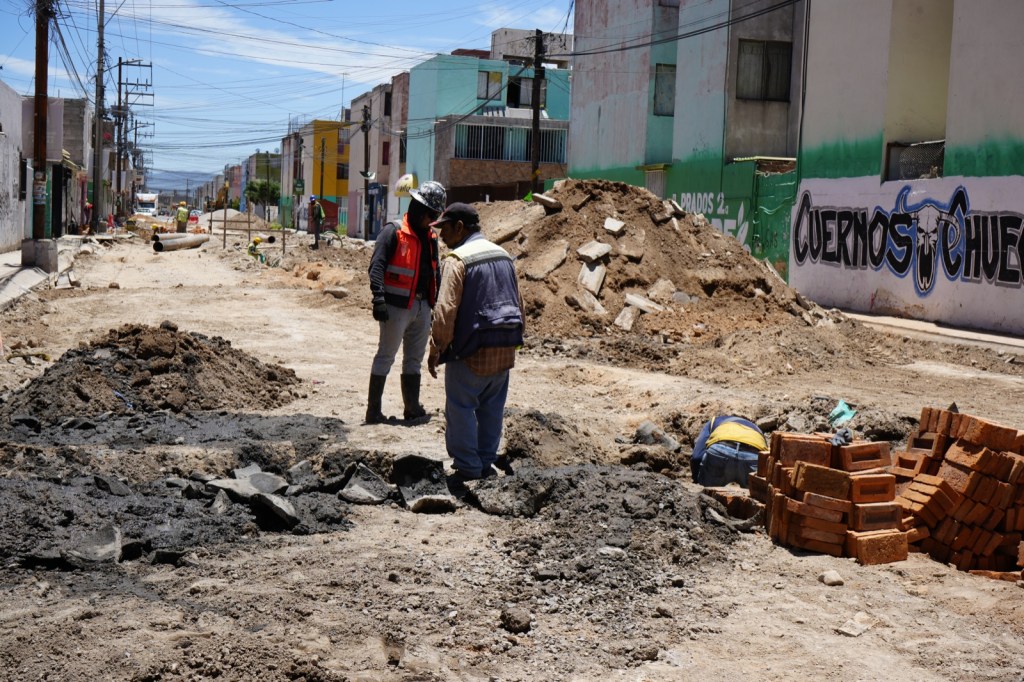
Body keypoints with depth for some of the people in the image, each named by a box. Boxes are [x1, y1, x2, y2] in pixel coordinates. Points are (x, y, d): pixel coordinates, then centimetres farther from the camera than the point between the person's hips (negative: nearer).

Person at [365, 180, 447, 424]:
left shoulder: (430, 237, 13)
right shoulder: (394, 232, -10)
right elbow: (377, 265, -16)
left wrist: (436, 301, 19)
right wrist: (378, 298, -25)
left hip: (422, 307, 7)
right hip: (397, 306, -7)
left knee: (414, 359, 14)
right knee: (385, 357, -1)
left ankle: (412, 407, 23)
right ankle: (373, 410, 4)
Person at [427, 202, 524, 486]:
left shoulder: (458, 259, -12)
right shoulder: (503, 255, 12)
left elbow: (446, 310, -17)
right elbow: (518, 304, 17)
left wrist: (435, 350, -10)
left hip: (472, 351, -7)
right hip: (504, 351, 7)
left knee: (461, 409, 1)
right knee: (492, 409, 14)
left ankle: (468, 470, 2)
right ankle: (487, 465, 21)